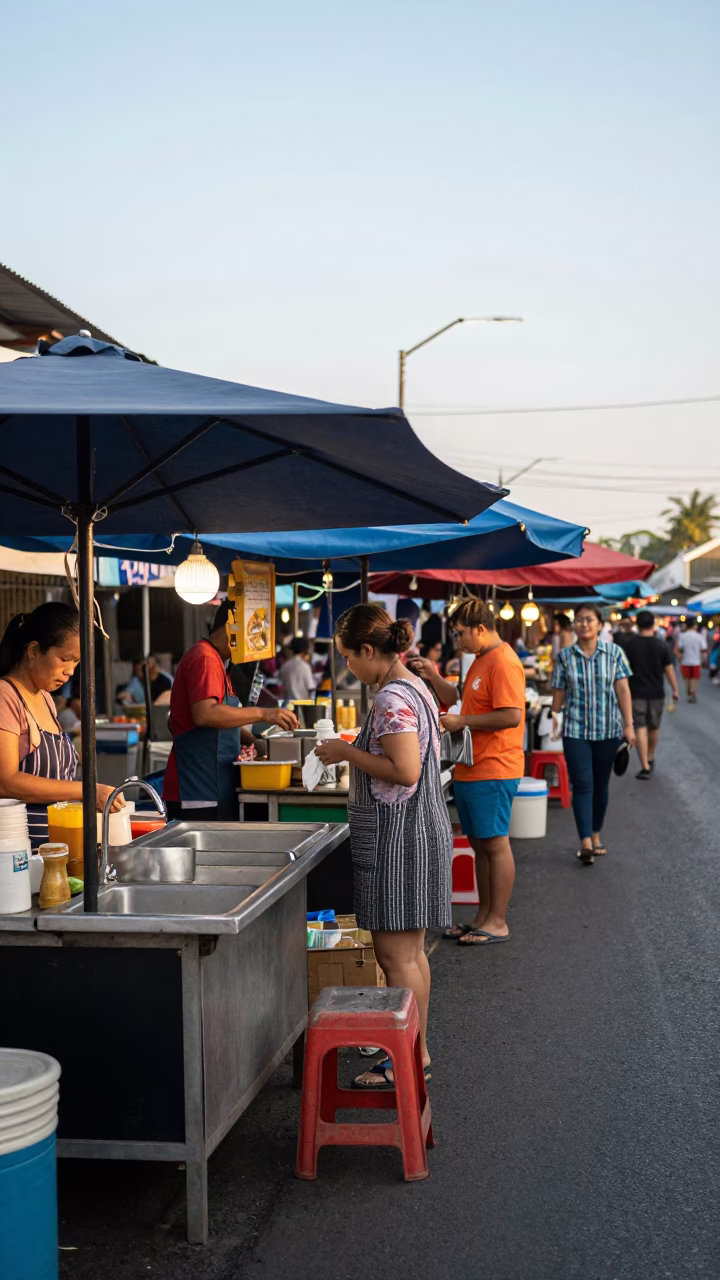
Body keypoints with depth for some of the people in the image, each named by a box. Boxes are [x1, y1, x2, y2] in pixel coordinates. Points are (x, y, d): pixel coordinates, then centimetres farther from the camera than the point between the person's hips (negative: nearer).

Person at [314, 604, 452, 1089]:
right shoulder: (415, 688, 13)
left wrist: (348, 752, -16)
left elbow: (405, 771, -26)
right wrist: (354, 752, 14)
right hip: (419, 829, 11)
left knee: (395, 954, -3)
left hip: (399, 837, -11)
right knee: (410, 950, 17)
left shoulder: (392, 699, -19)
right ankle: (415, 1047, 26)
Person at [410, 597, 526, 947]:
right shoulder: (481, 661, 17)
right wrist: (432, 677, 10)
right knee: (479, 843, 14)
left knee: (495, 844, -3)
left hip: (493, 771, -10)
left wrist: (462, 722, -18)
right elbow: (458, 698, 26)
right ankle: (484, 917, 22)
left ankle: (497, 923, 4)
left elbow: (511, 716, -24)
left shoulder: (503, 663, -16)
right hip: (472, 770, 10)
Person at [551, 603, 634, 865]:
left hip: (608, 730, 1)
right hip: (576, 730, -1)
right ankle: (586, 843, -12)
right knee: (582, 784, -8)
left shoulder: (614, 653, 0)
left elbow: (623, 690, -3)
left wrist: (628, 725, -8)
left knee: (601, 784, 11)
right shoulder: (565, 657, 1)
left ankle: (596, 835, 25)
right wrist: (554, 718, 3)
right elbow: (559, 694, 4)